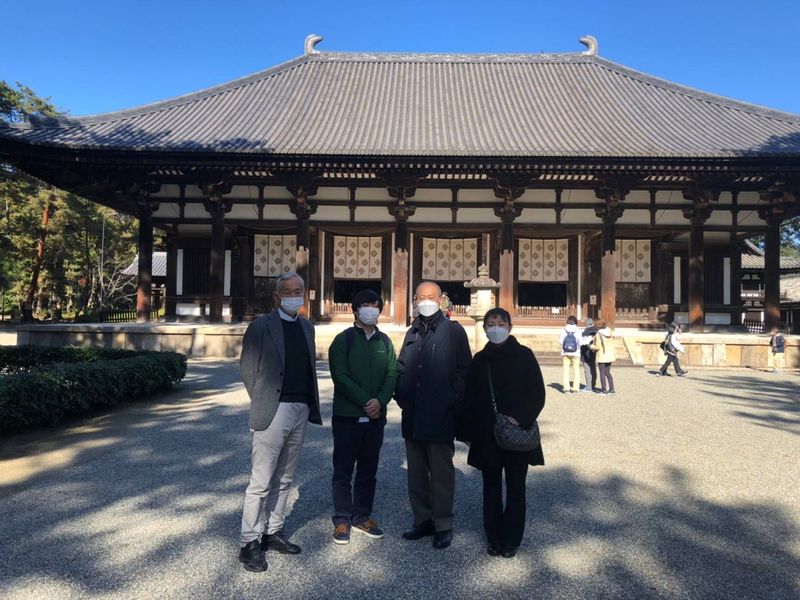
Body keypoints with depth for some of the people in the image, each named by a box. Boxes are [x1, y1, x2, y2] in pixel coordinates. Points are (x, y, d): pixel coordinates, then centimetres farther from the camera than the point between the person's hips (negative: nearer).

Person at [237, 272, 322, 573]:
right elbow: (248, 370, -2)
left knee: (284, 479, 14)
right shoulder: (261, 326, -4)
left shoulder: (307, 327, 13)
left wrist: (311, 405, 8)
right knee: (261, 481, -2)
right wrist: (262, 404, -3)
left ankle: (273, 532, 27)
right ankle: (249, 543, 10)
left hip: (300, 411, 6)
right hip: (273, 411, -6)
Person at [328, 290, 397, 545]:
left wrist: (380, 400, -14)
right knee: (343, 472, 4)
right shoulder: (343, 340, -4)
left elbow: (392, 374, 3)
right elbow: (340, 377, -11)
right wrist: (366, 401, -16)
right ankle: (342, 520, 16)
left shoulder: (384, 341, 9)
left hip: (375, 417, 4)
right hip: (347, 416, -4)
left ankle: (362, 516, 25)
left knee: (368, 471, 13)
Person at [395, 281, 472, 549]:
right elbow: (401, 368, 19)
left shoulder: (453, 331, -2)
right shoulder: (412, 333, 15)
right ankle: (423, 520, 27)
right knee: (416, 472, 13)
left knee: (441, 473, 3)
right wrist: (401, 396, 6)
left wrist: (452, 402, -10)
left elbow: (464, 370, -4)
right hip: (412, 416, 6)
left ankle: (443, 525, 16)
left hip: (441, 417, -5)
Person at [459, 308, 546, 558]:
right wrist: (468, 433, 5)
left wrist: (521, 420, -15)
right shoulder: (480, 360, 4)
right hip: (486, 435, 3)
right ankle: (493, 538, 25)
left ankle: (511, 540, 21)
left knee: (515, 487, 8)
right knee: (491, 487, 11)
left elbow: (538, 395, -4)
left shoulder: (524, 356, -4)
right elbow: (469, 399, 7)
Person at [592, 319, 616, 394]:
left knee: (602, 373, 5)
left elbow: (597, 346, -19)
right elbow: (612, 343, 8)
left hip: (602, 356, -6)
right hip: (610, 355, 6)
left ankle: (604, 389, 10)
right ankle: (612, 389, 16)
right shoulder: (609, 333, 2)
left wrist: (591, 346, -3)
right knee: (608, 372, 16)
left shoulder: (598, 334, -17)